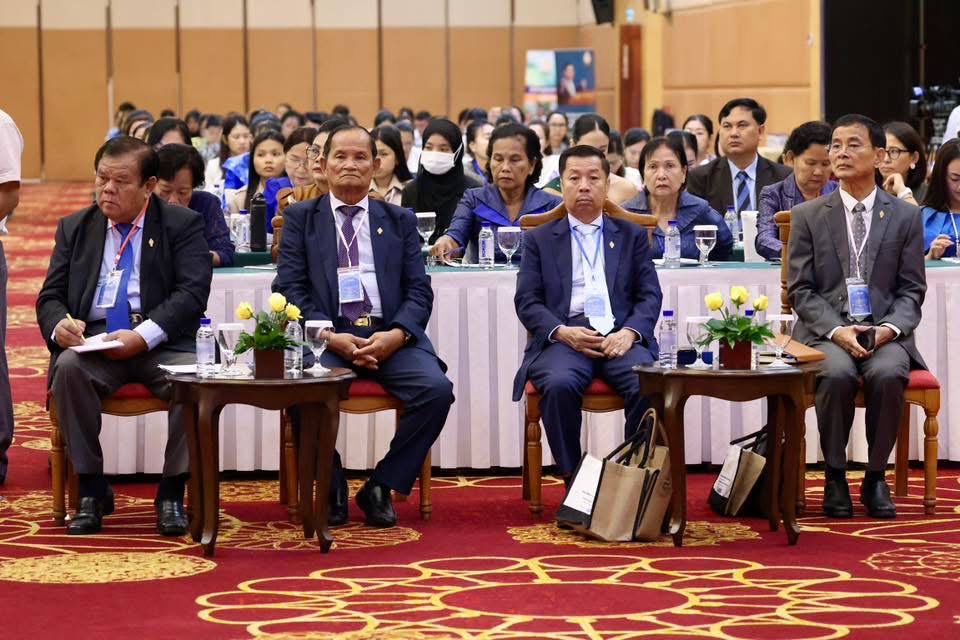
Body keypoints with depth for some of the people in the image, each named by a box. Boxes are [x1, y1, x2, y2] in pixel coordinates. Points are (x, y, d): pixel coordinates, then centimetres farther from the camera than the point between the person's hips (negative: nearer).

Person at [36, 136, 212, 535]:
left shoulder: (182, 224, 4)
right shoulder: (75, 228, 14)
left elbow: (192, 292, -8)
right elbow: (50, 296, 11)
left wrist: (143, 336, -23)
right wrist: (58, 324, -15)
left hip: (162, 341, -2)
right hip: (93, 339, 2)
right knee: (68, 367, -32)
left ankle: (171, 494, -16)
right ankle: (91, 491, -19)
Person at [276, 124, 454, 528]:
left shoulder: (400, 221, 19)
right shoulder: (301, 218, 14)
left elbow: (419, 290, 10)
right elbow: (290, 288, 4)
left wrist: (396, 335, -11)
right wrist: (331, 337, -13)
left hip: (390, 337, 2)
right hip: (327, 336, -2)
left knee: (436, 389, -27)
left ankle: (382, 487, -7)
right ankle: (332, 490, -7)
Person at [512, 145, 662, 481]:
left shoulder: (632, 236, 21)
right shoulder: (539, 239, 19)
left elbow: (650, 295, 12)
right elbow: (527, 301, 9)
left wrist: (630, 332, -9)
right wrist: (562, 332, -11)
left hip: (620, 336, 1)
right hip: (564, 336, -1)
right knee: (560, 384, -35)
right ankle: (572, 478, -22)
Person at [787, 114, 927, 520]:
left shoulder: (906, 217, 8)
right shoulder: (808, 216, 7)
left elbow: (911, 291, 7)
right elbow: (800, 289, 3)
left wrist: (889, 329, -14)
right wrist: (837, 331, -14)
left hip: (885, 333, 0)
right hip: (825, 331, 0)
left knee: (887, 374, -33)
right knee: (837, 374, -34)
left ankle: (875, 478, -14)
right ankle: (835, 477, -15)